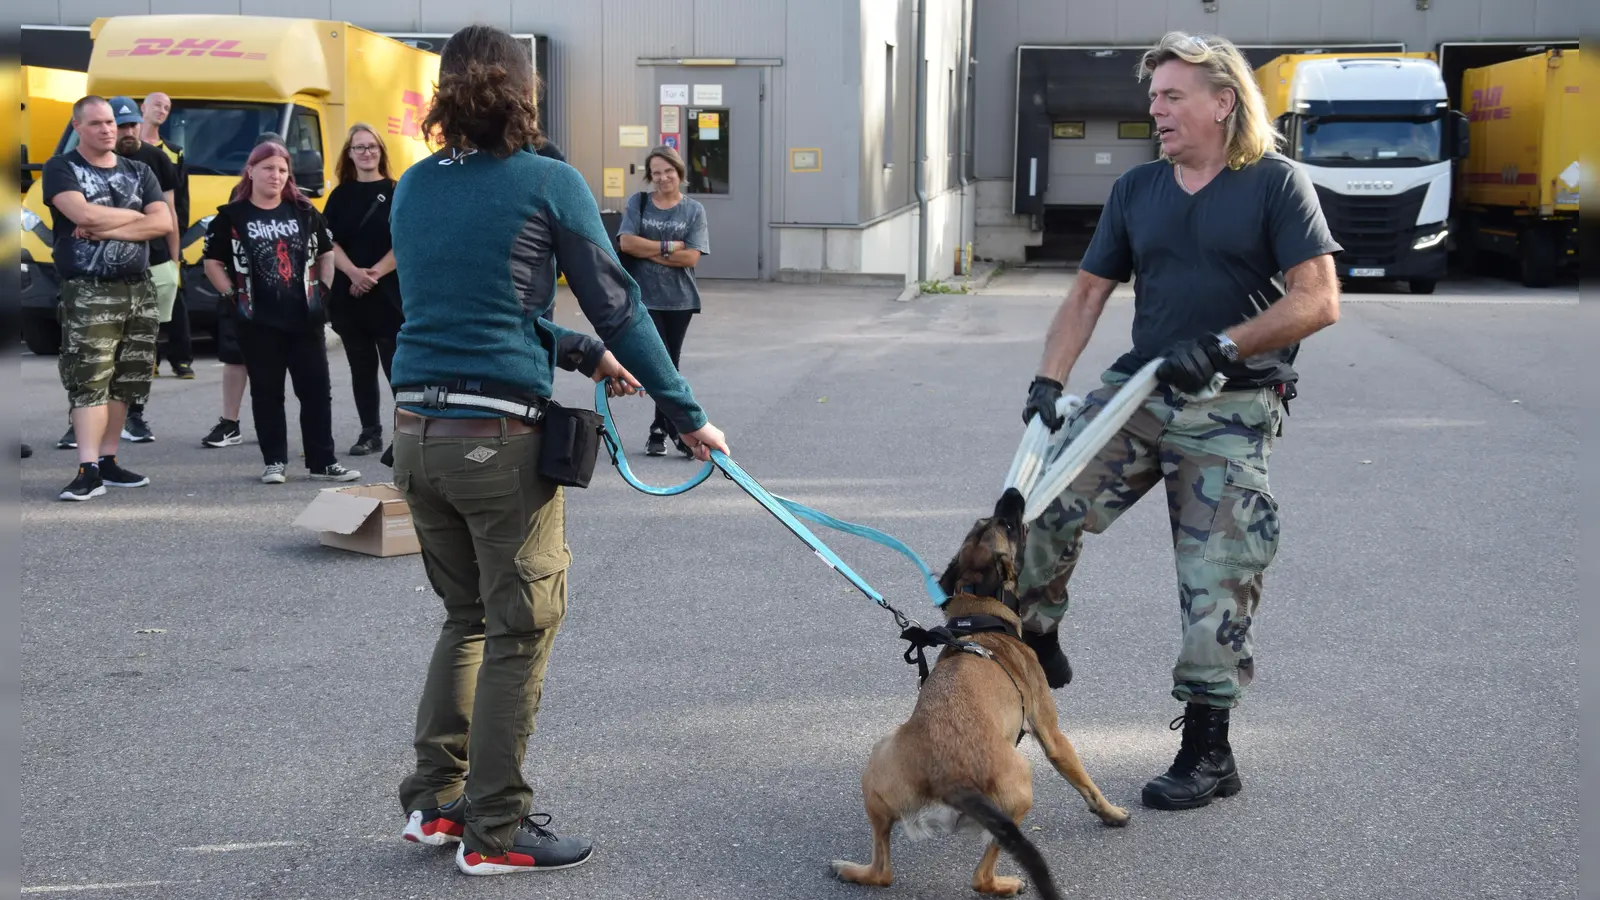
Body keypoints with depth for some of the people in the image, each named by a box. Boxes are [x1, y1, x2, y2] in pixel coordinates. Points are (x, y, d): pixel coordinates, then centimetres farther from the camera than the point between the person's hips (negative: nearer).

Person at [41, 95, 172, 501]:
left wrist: (104, 229, -11)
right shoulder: (61, 169, -1)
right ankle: (88, 470, -16)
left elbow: (163, 223, -2)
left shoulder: (138, 171, 12)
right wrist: (136, 215, -6)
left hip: (139, 289, 5)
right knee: (89, 380, -12)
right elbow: (83, 214, -19)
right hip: (88, 290, -5)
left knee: (124, 382, 7)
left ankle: (108, 461, 15)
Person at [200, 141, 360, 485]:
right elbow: (213, 263, 3)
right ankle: (274, 463, 14)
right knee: (267, 392, 5)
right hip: (258, 322, -2)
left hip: (305, 318, 2)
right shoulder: (231, 216, 0)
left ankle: (323, 462, 10)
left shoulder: (304, 212, 7)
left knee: (316, 390, 3)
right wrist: (233, 296, -4)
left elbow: (327, 253, 17)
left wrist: (323, 290, 8)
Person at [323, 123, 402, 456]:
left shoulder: (396, 192, 0)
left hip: (389, 293, -4)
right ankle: (370, 433, 16)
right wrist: (354, 273, -14)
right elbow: (329, 243, 3)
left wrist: (375, 273, -16)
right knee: (361, 367, 9)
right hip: (347, 293, 4)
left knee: (397, 365, -4)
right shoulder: (340, 196, 9)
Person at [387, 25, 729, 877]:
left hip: (416, 429, 6)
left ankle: (433, 801, 25)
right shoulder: (549, 184, -5)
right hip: (499, 434, -6)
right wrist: (687, 414, 2)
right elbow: (618, 306, -5)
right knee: (520, 631, 7)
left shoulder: (413, 188, 12)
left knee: (466, 616, 22)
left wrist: (586, 355, 25)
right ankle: (493, 833, 13)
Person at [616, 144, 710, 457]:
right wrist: (669, 247, -10)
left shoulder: (694, 209, 3)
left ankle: (659, 430, 18)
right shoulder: (638, 202, 4)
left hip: (679, 300, 1)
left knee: (668, 365, 8)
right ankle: (681, 432, -3)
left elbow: (691, 257, -8)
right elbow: (626, 242, -9)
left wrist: (649, 251, -10)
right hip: (644, 298, -1)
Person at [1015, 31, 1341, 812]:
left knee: (1218, 581, -1)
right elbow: (1088, 293, 11)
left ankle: (1207, 752, 12)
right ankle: (1035, 648, 10)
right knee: (1038, 506, -13)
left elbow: (1318, 301, -11)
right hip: (1137, 390, 5)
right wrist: (1049, 381, -3)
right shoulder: (1136, 190, 12)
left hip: (1232, 410, -4)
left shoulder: (1276, 184, -4)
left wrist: (1220, 347, -19)